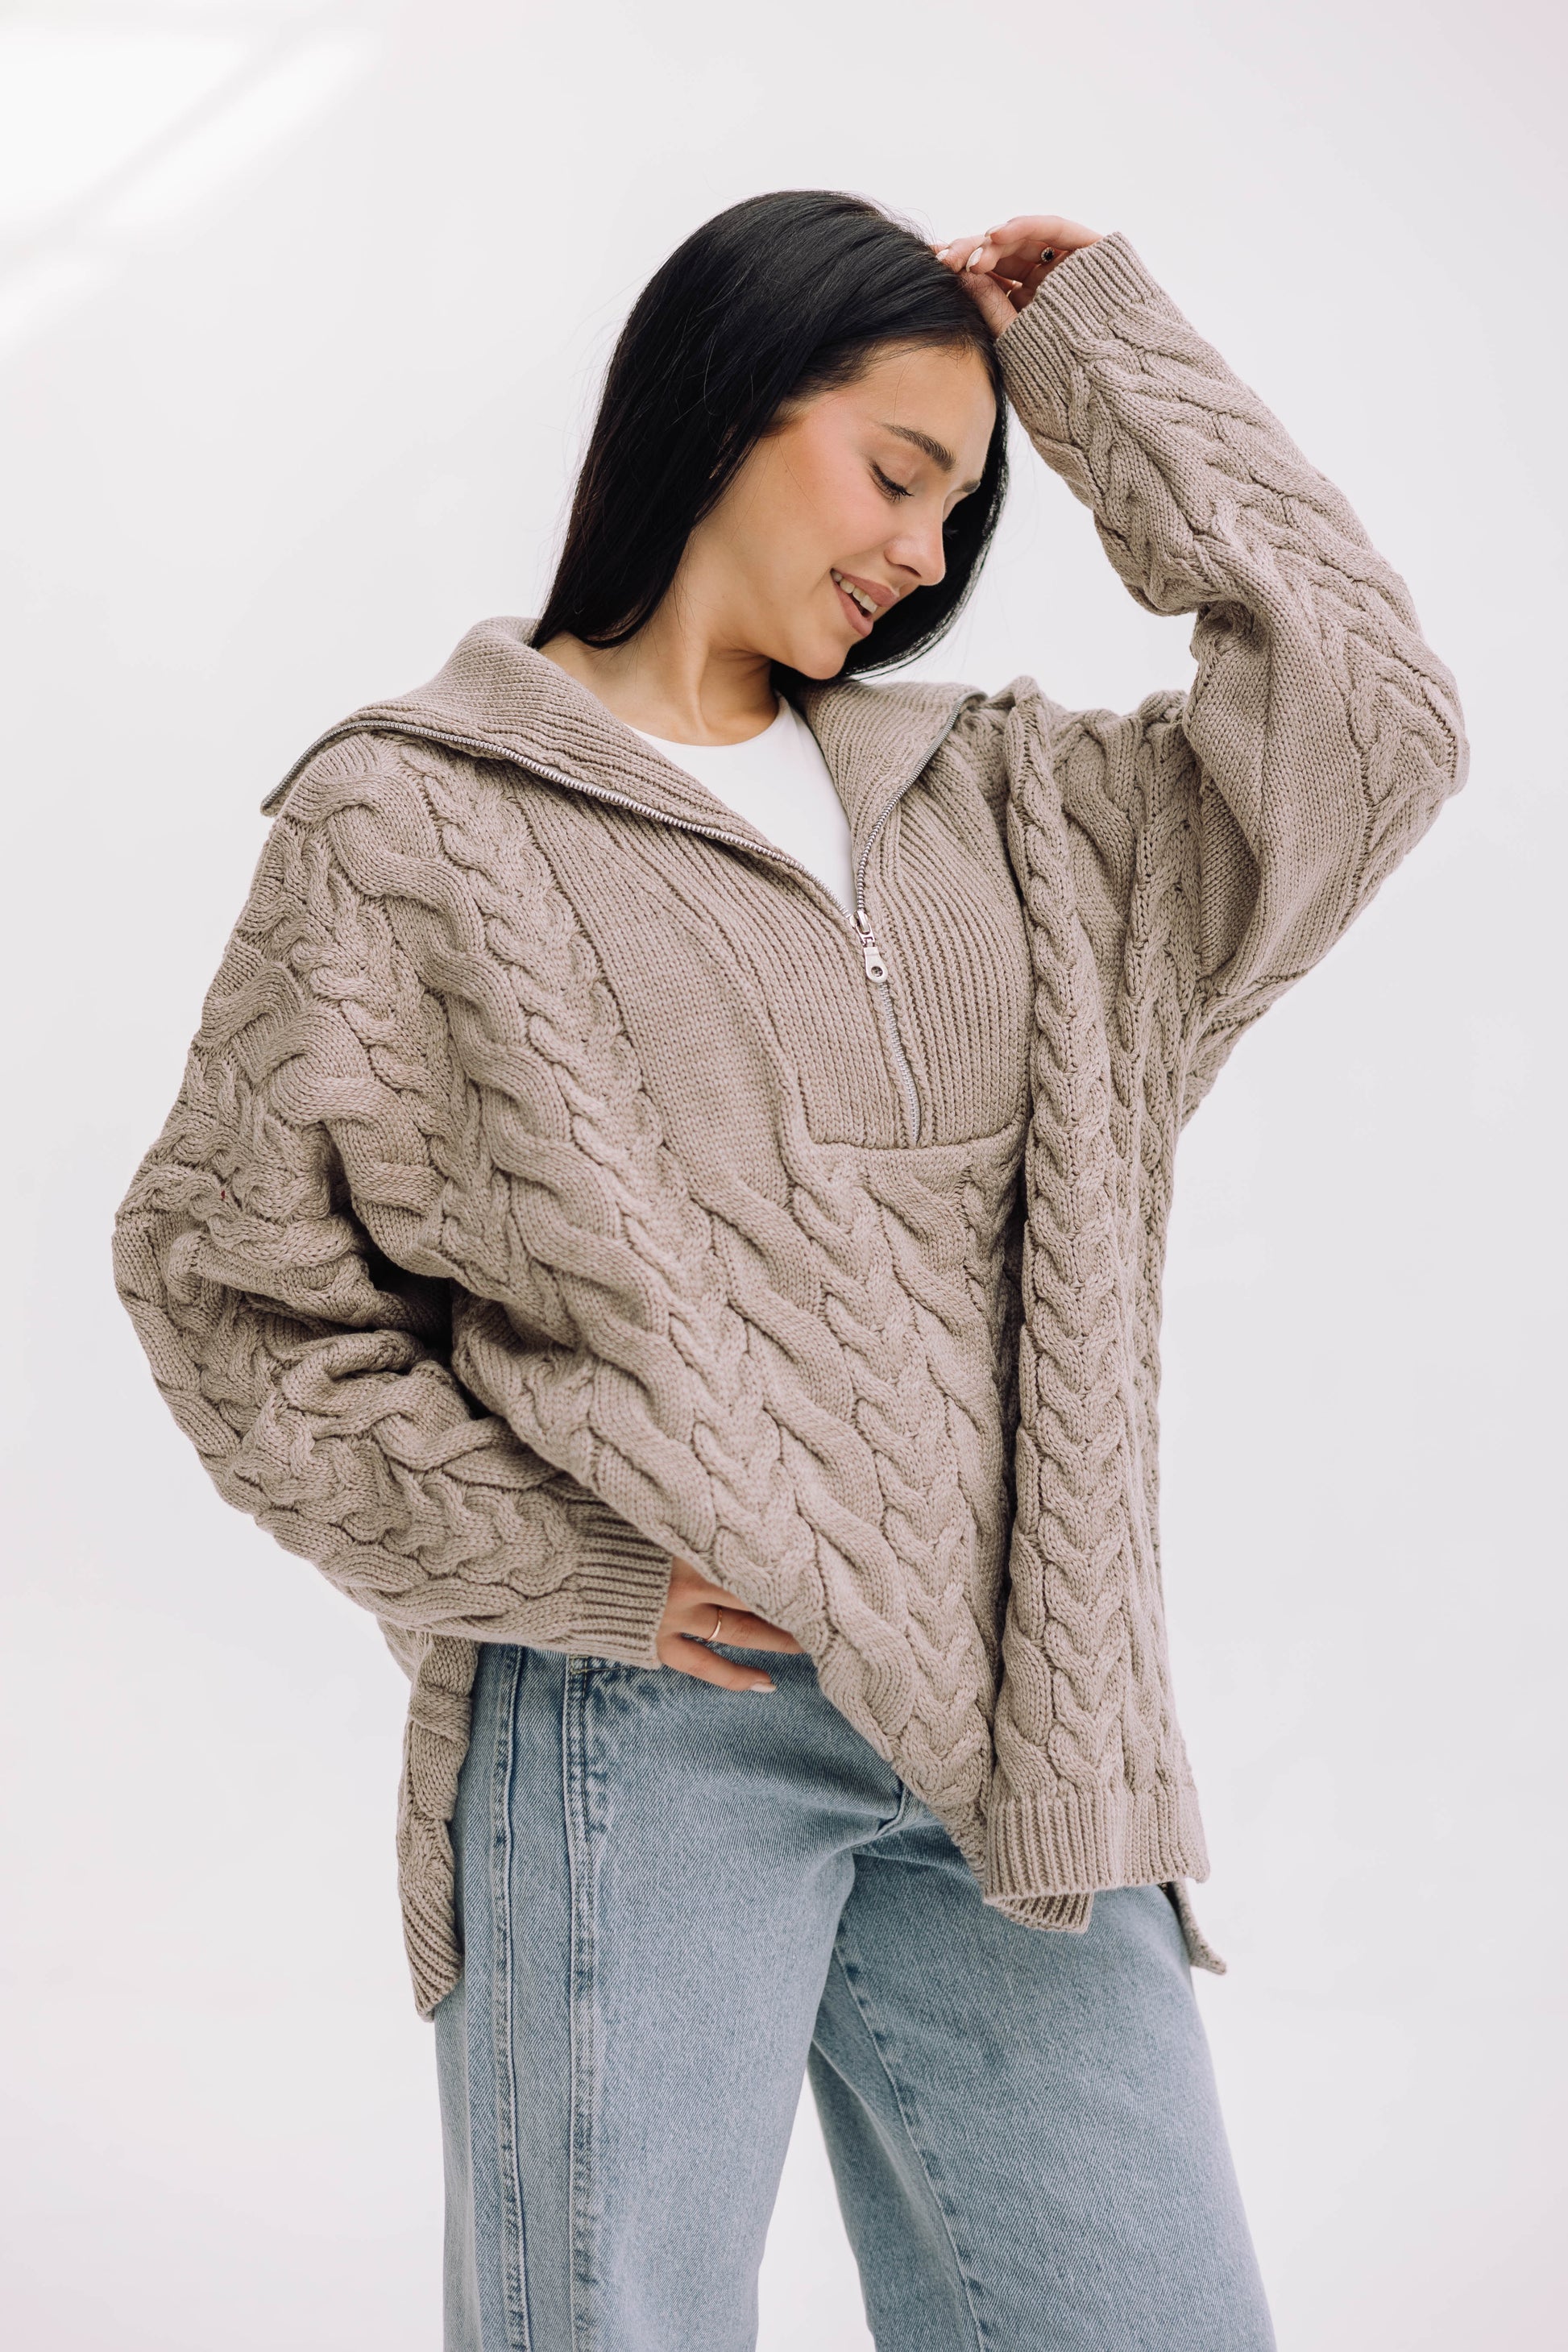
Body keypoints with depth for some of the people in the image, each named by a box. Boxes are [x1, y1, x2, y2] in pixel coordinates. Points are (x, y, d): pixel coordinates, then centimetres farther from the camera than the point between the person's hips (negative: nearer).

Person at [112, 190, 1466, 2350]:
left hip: (1008, 1725, 5)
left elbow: (1363, 733, 9)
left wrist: (1113, 370, 11)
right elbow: (232, 1274, 0)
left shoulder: (991, 801, 18)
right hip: (645, 1722, -5)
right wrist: (560, 1562, -9)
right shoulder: (413, 827, 3)